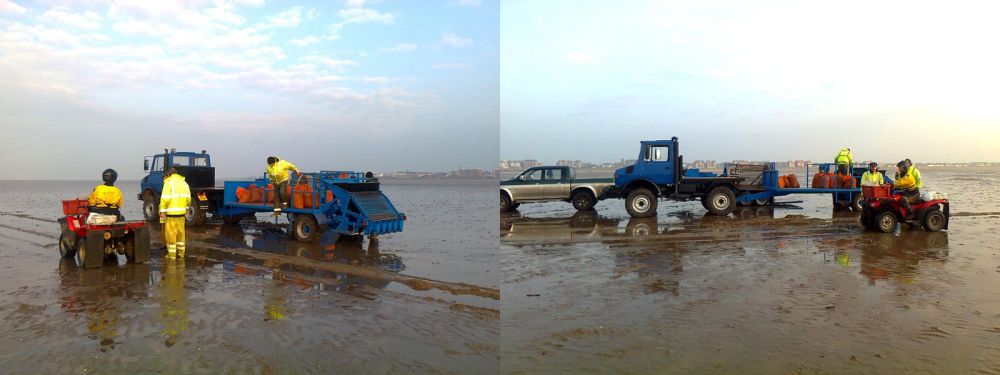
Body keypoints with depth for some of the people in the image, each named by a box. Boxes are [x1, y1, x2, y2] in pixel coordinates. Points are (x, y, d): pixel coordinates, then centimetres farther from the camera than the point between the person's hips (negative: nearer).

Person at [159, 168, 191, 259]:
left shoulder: (169, 183, -7)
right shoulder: (184, 183, 12)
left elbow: (165, 199, -15)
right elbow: (188, 198, 10)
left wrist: (162, 211, -12)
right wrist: (186, 208, 21)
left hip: (171, 213, -6)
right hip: (181, 212, 6)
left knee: (170, 234, 0)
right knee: (180, 233, 14)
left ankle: (172, 254, 1)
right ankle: (181, 252, 21)